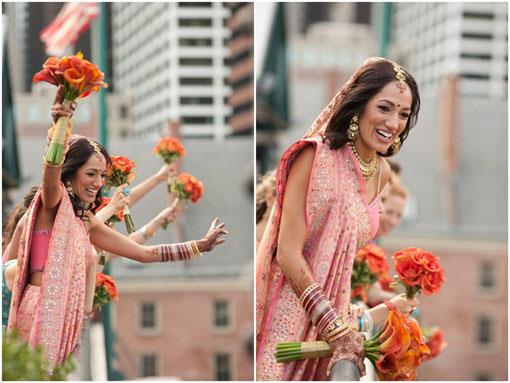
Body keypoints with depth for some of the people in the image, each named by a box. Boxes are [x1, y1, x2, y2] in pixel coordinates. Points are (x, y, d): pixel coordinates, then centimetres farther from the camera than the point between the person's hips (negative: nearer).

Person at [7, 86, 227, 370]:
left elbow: (145, 253, 26)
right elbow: (51, 169, -25)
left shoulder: (87, 222, 21)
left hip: (67, 319, 8)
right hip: (43, 312, -8)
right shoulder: (53, 203, -1)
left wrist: (201, 245, 26)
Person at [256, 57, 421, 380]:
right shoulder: (315, 156, -15)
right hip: (289, 311, -7)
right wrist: (336, 327, -22)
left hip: (332, 310, 7)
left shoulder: (382, 173, 7)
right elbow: (288, 253, -19)